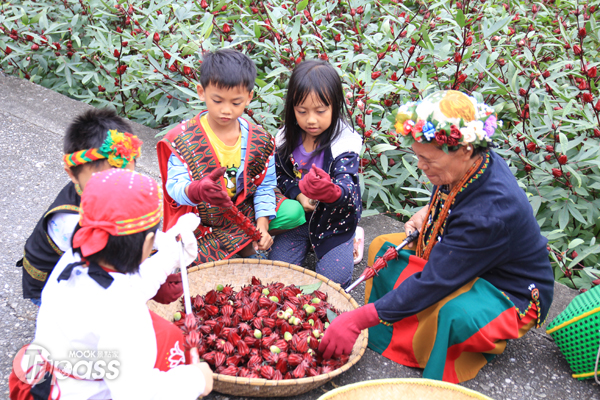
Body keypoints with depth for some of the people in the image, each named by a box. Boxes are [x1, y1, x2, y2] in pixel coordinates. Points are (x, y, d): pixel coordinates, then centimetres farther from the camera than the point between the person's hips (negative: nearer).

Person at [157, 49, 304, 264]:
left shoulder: (259, 139, -5)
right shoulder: (182, 139, -14)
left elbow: (265, 186, 1)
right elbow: (175, 186, -23)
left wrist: (262, 224, -14)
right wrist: (196, 190, -48)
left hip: (245, 212, 2)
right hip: (200, 221, -2)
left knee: (294, 212, -17)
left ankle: (246, 242, 0)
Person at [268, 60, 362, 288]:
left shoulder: (344, 144, -22)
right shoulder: (287, 139, -9)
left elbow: (347, 187, -34)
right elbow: (279, 174, 5)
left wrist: (332, 191, -59)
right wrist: (298, 194, -15)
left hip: (334, 219, -3)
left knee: (333, 278, -10)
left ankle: (350, 239, 18)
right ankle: (307, 243, 25)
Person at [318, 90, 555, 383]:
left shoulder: (491, 213, -39)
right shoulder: (470, 164, -13)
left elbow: (432, 283, -37)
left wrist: (358, 319, -35)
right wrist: (427, 213, -7)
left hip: (513, 296, -9)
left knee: (450, 313, -40)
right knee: (383, 247, 3)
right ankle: (377, 338, 3)